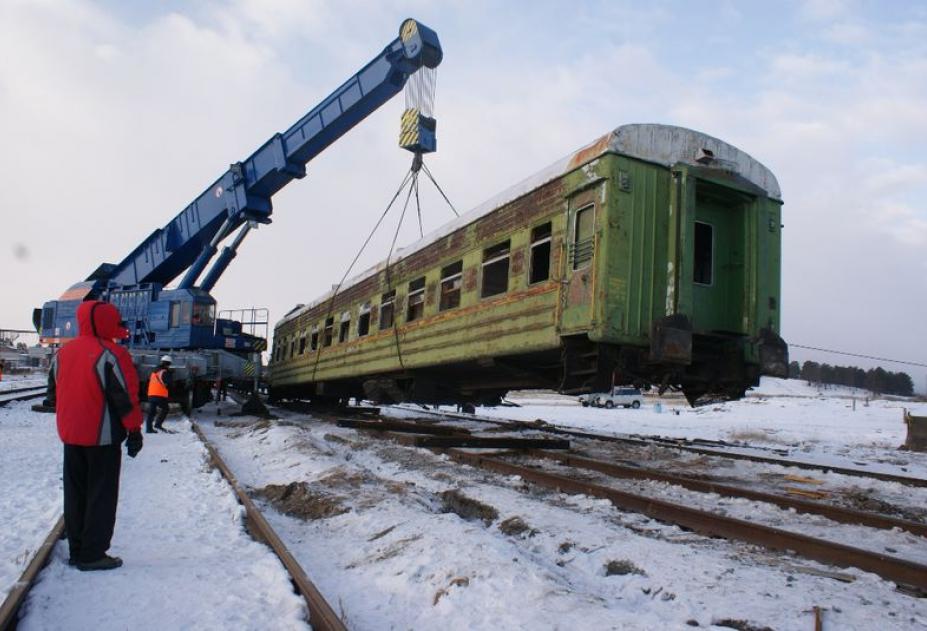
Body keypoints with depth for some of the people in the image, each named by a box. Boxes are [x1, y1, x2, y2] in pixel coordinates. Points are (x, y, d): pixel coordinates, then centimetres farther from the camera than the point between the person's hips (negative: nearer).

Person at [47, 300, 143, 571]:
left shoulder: (62, 354, 8)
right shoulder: (111, 354, -16)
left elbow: (53, 394, 16)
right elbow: (125, 398, -16)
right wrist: (134, 431, -8)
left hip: (70, 437, 7)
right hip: (102, 437, -7)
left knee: (75, 494, 15)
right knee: (101, 495, 2)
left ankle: (77, 550, 22)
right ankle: (93, 555, 4)